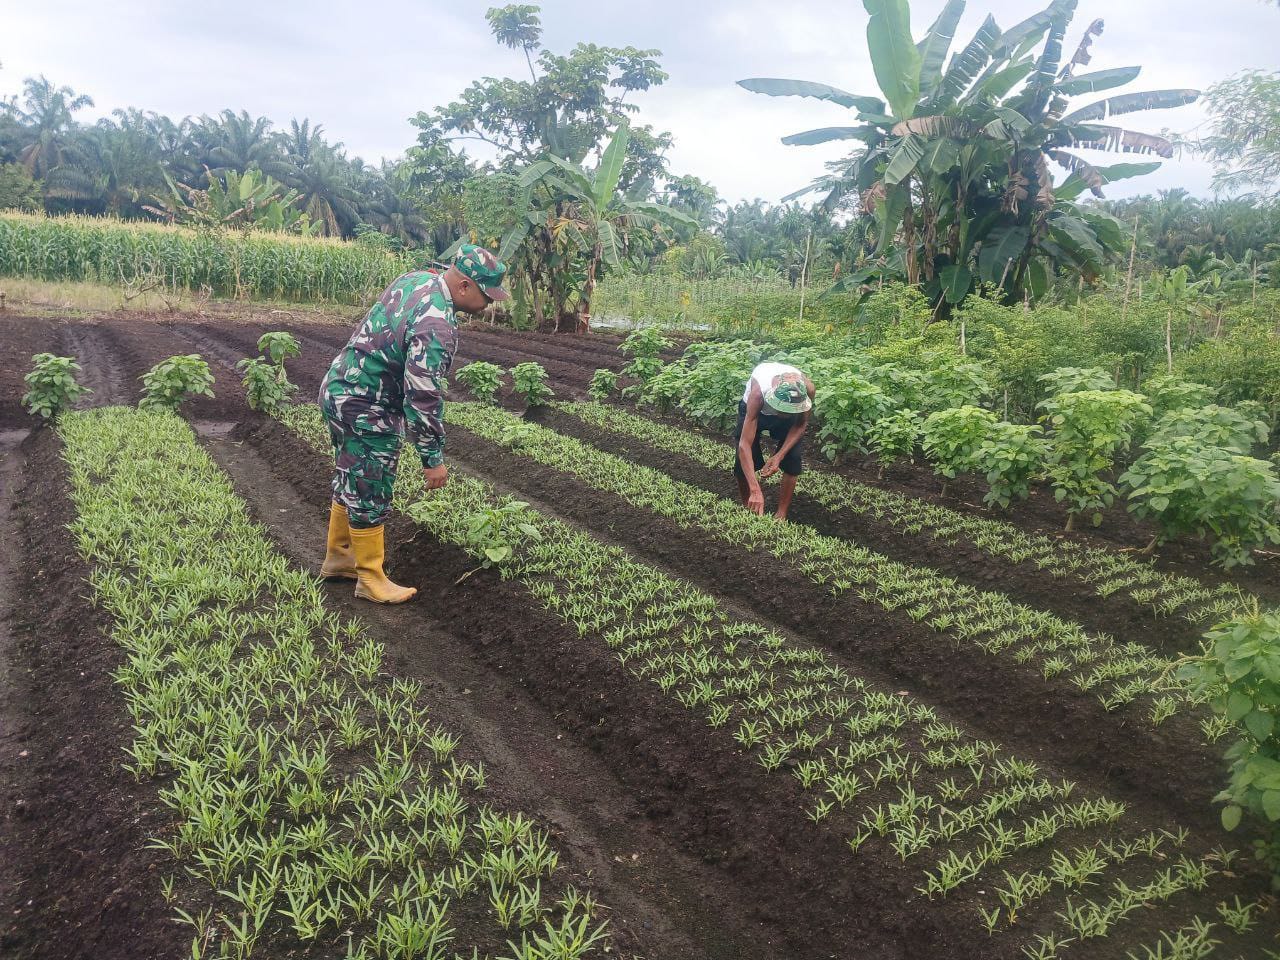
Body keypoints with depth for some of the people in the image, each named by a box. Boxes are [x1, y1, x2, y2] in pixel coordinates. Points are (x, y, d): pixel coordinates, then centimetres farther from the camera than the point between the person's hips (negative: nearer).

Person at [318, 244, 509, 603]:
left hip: (341, 390, 10)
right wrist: (432, 459, -20)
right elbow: (423, 397, -28)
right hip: (364, 411, -10)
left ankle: (338, 558, 36)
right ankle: (371, 580, 16)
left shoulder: (417, 279, 2)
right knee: (370, 496, 2)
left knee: (350, 482, 21)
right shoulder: (436, 325, -29)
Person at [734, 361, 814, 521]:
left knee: (792, 460, -14)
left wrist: (779, 456, -27)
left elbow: (801, 424, -15)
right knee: (743, 463, -9)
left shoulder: (807, 388, -38)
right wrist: (755, 490, -51)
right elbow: (745, 445, -45)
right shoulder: (759, 391, -45)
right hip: (755, 409, -1)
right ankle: (747, 509, 17)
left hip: (793, 409, 2)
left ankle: (781, 515, 2)